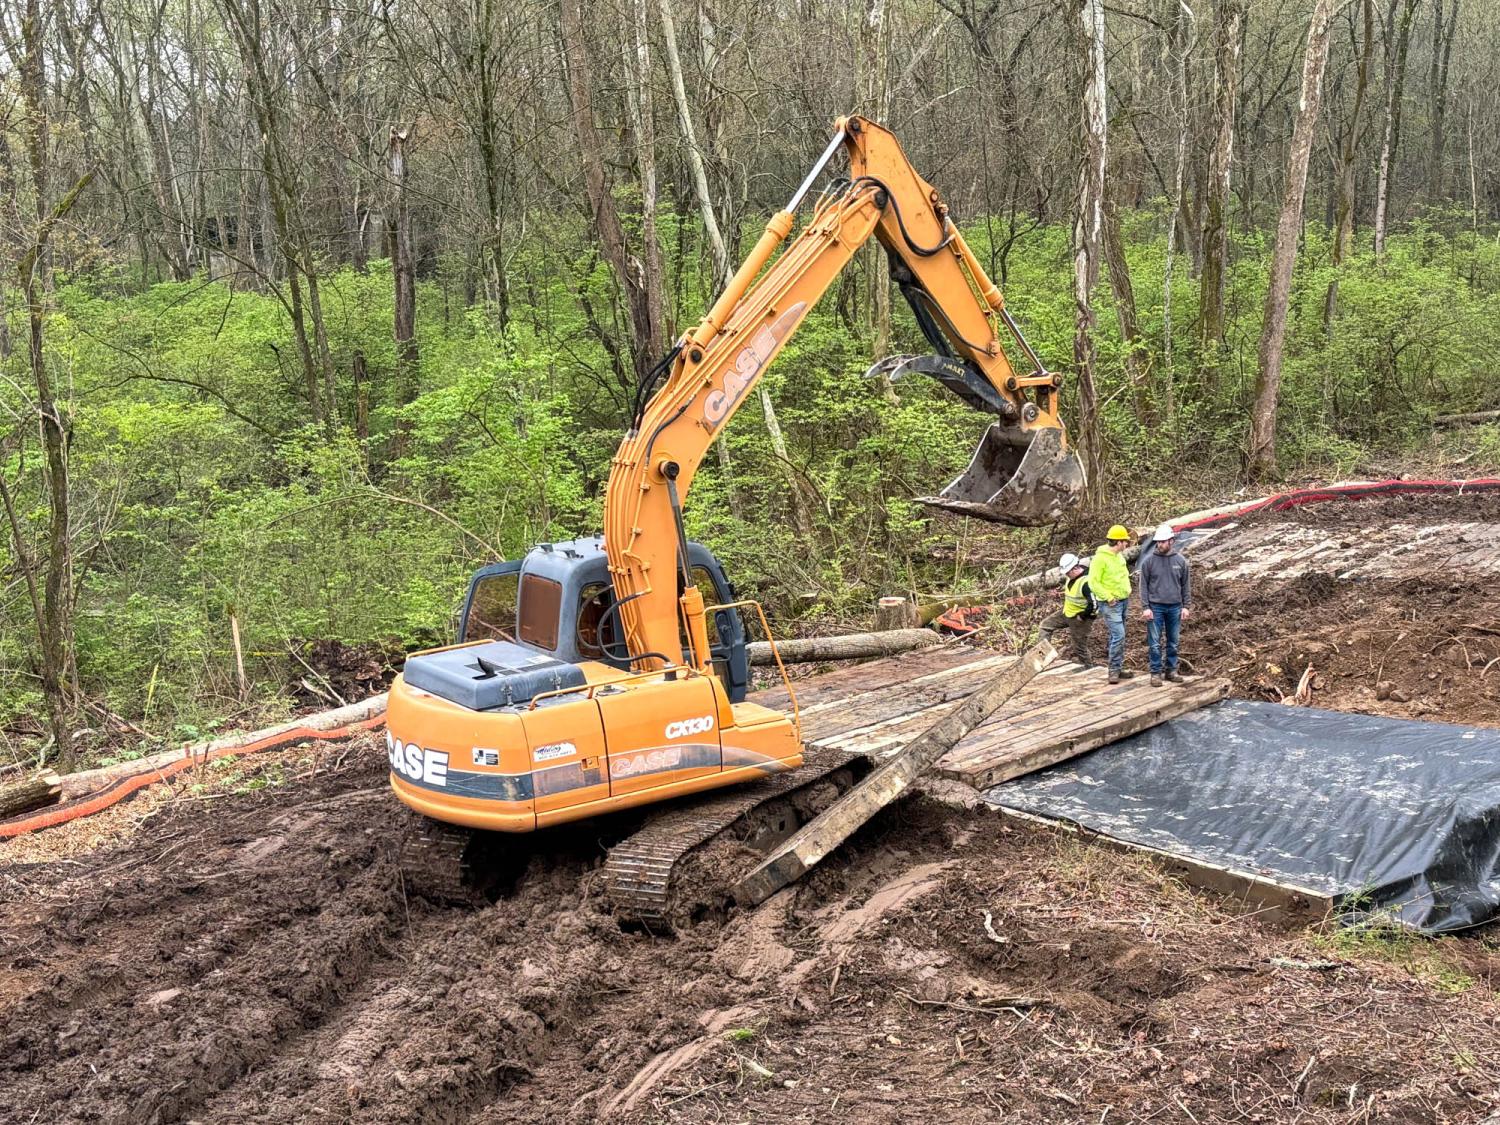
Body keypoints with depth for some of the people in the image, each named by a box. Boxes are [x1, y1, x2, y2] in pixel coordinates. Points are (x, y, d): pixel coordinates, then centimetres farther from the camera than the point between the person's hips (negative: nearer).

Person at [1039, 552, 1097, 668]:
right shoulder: (1072, 576, -5)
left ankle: (1087, 667, 21)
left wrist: (1082, 616, -22)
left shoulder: (1086, 583, -32)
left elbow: (1094, 604, -34)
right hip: (1067, 612, 9)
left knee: (1079, 645, 4)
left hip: (1079, 618, -9)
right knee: (1046, 625, 13)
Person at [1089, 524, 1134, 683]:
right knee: (1118, 635, -14)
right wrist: (1109, 597, -19)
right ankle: (1114, 670, -7)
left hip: (1123, 601, 9)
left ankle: (1118, 668, 20)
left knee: (1118, 636, 13)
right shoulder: (1100, 558, -18)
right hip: (1111, 604, -9)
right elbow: (1093, 582, -20)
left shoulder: (1119, 556, 10)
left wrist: (1127, 591, 11)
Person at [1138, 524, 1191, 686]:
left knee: (1173, 642, 9)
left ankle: (1171, 670, 19)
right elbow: (1143, 585, -3)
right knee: (1155, 643, -1)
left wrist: (1186, 606, 2)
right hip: (1155, 607, -2)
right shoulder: (1149, 560, -4)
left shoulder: (1180, 560, 2)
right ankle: (1156, 673, 6)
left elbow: (1186, 584, 7)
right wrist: (1145, 607, -8)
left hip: (1175, 607, 2)